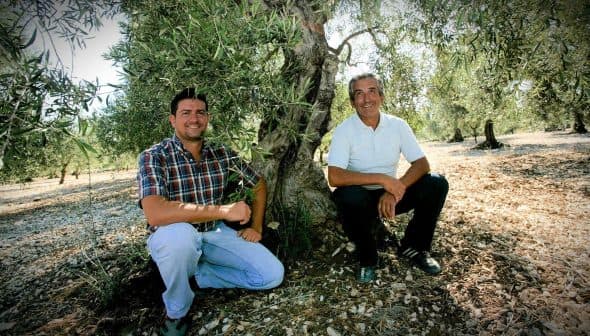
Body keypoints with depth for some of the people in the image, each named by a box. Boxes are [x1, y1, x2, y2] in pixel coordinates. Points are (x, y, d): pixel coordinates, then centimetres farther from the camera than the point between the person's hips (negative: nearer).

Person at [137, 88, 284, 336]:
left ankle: (196, 274, 5)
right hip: (173, 238, -3)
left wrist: (256, 226, 1)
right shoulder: (154, 157, -17)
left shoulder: (223, 154, -5)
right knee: (180, 233, -40)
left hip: (215, 233, 4)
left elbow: (259, 185, 10)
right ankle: (176, 312, -10)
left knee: (273, 274, -9)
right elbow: (155, 213, -34)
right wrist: (224, 210, -33)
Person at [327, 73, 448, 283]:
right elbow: (334, 177, -25)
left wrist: (394, 191, -26)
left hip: (390, 196, 4)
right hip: (362, 198, -3)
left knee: (436, 184, -17)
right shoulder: (344, 130, -13)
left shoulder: (398, 125, -3)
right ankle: (367, 257, -6)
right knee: (348, 196, -37)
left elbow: (422, 164, -8)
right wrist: (382, 179, -30)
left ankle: (414, 247, 6)